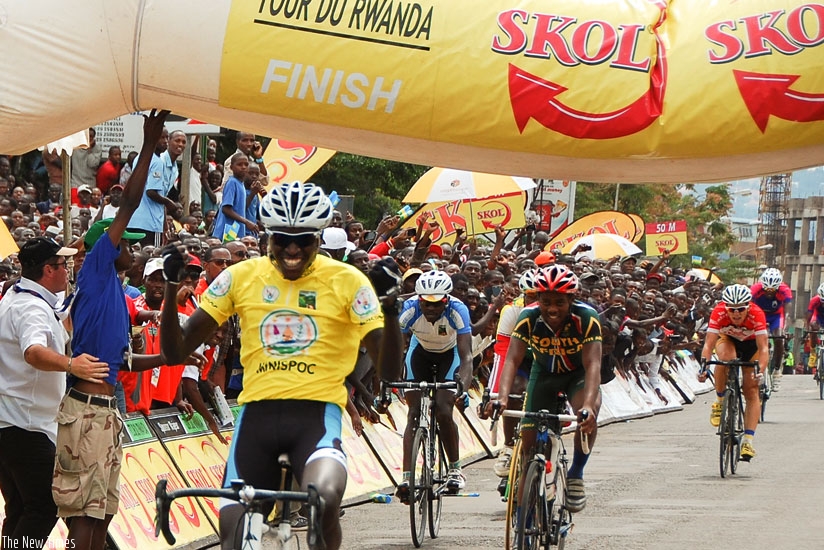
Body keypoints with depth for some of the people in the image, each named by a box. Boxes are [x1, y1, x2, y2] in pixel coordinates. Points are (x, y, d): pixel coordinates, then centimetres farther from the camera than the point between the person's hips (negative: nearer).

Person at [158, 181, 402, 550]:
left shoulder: (346, 281, -1)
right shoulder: (241, 277, 6)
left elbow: (388, 369, -5)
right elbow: (176, 350, 5)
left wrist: (389, 309, -23)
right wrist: (172, 288, -10)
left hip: (317, 413, -3)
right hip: (257, 413, 3)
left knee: (323, 499, -32)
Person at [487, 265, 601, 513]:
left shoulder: (586, 318, -31)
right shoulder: (529, 318, -27)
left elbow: (593, 364, -39)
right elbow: (512, 360, -34)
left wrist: (588, 405, -56)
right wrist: (502, 398, -52)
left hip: (579, 374, -2)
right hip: (544, 373, 2)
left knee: (587, 416, -32)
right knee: (529, 438, -7)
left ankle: (576, 475, -11)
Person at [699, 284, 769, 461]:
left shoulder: (756, 314, -36)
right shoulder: (718, 313, -34)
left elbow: (763, 348, -41)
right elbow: (708, 344, -38)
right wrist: (704, 366, -55)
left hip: (751, 343, 0)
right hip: (727, 339, 0)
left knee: (751, 391, -11)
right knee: (726, 358, -35)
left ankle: (748, 440, -10)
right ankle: (720, 401, -14)